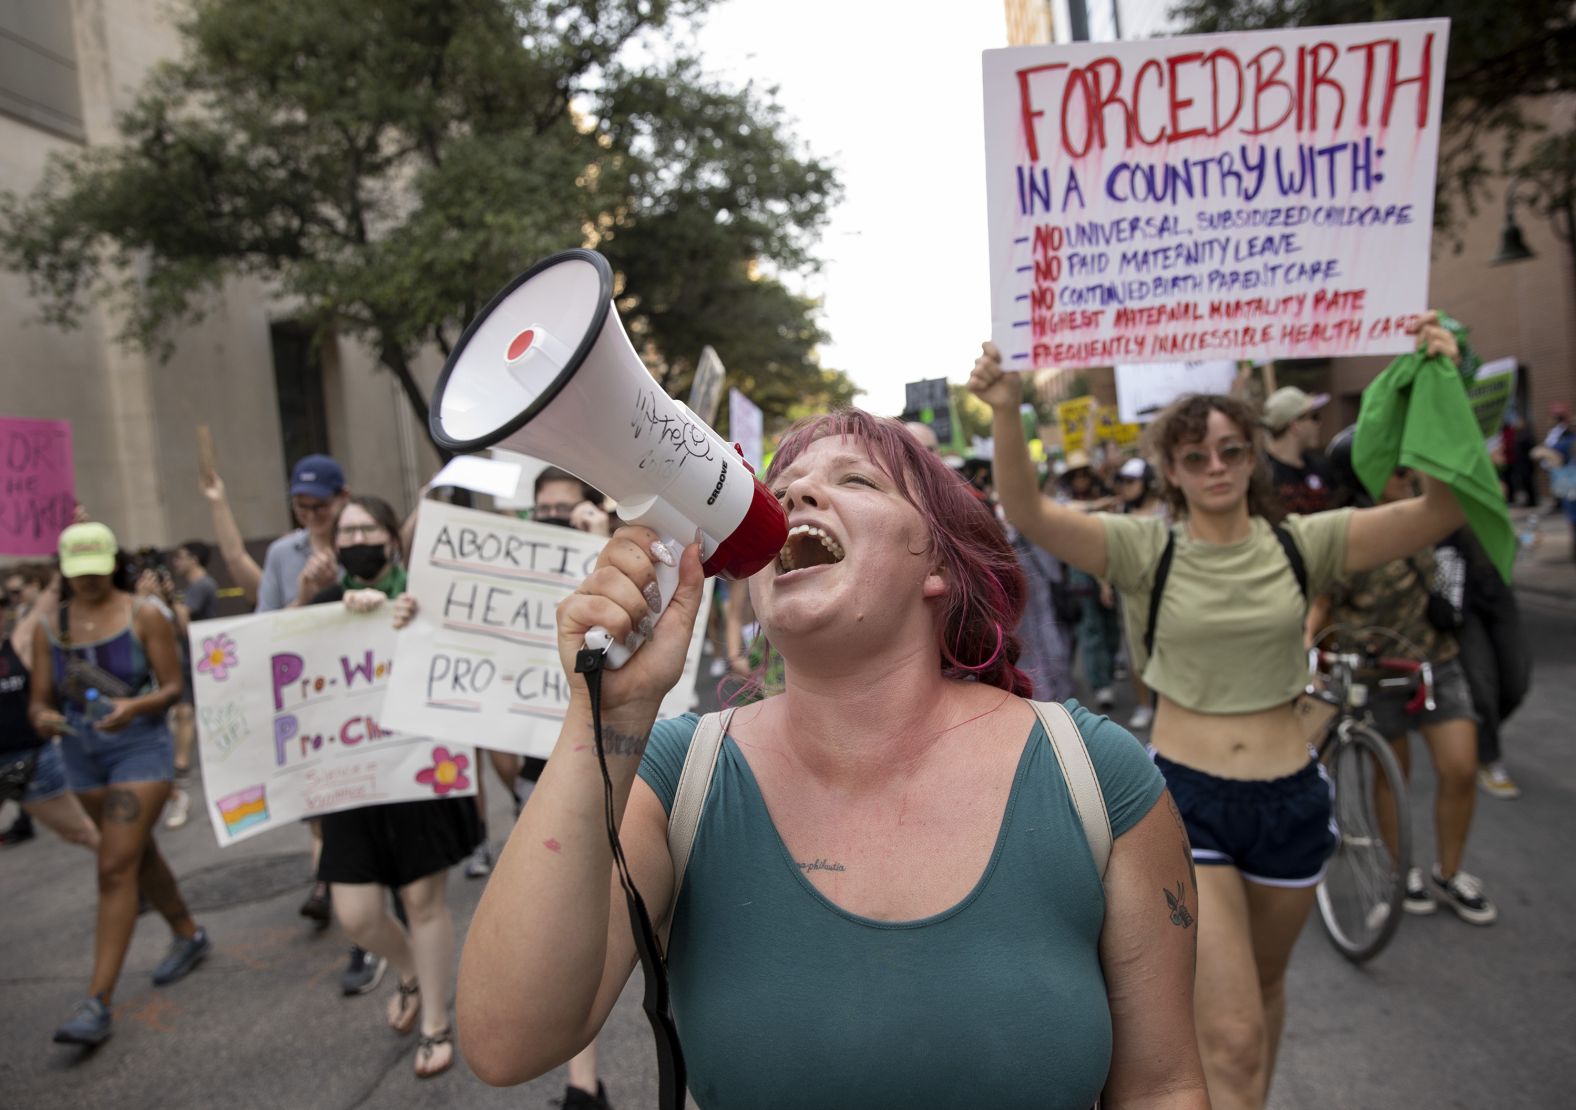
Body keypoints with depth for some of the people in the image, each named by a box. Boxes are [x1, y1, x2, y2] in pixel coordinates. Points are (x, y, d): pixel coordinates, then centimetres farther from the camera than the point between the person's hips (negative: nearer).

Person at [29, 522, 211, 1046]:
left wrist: (134, 707, -26)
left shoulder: (144, 616, -7)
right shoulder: (48, 628, 3)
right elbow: (40, 699, 5)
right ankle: (188, 935, 41)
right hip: (82, 754, 5)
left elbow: (173, 686, -7)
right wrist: (42, 718, -18)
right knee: (138, 853, 20)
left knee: (116, 869, -10)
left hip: (141, 747, -5)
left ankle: (97, 1001, -5)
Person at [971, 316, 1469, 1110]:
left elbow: (1440, 511, -9)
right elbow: (1028, 514, -19)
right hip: (1185, 797, -3)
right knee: (1231, 1038, -7)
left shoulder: (1302, 544, -1)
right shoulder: (1145, 550, -7)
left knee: (1263, 989, 26)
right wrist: (1005, 415, -33)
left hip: (1289, 800, 3)